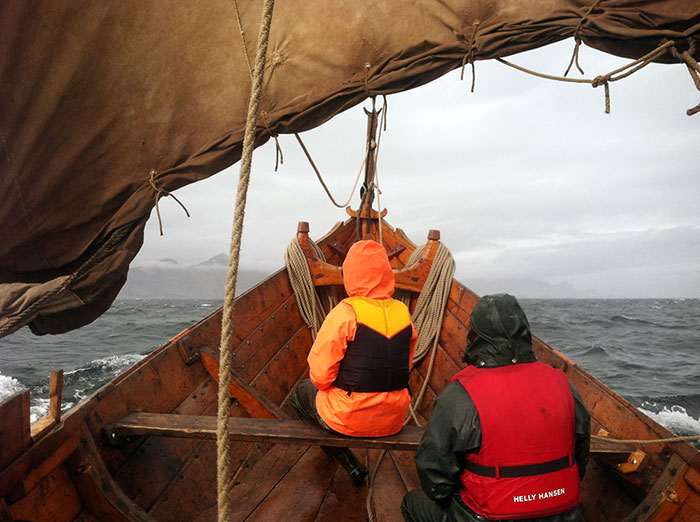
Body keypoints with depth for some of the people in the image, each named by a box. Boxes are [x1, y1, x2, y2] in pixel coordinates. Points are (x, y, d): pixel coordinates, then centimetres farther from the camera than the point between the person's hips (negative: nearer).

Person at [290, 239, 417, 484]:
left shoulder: (345, 313, -19)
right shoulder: (404, 314, -3)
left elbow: (320, 374, -15)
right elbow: (404, 367, 9)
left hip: (348, 418, -6)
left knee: (300, 393, 22)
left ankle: (351, 465, 16)